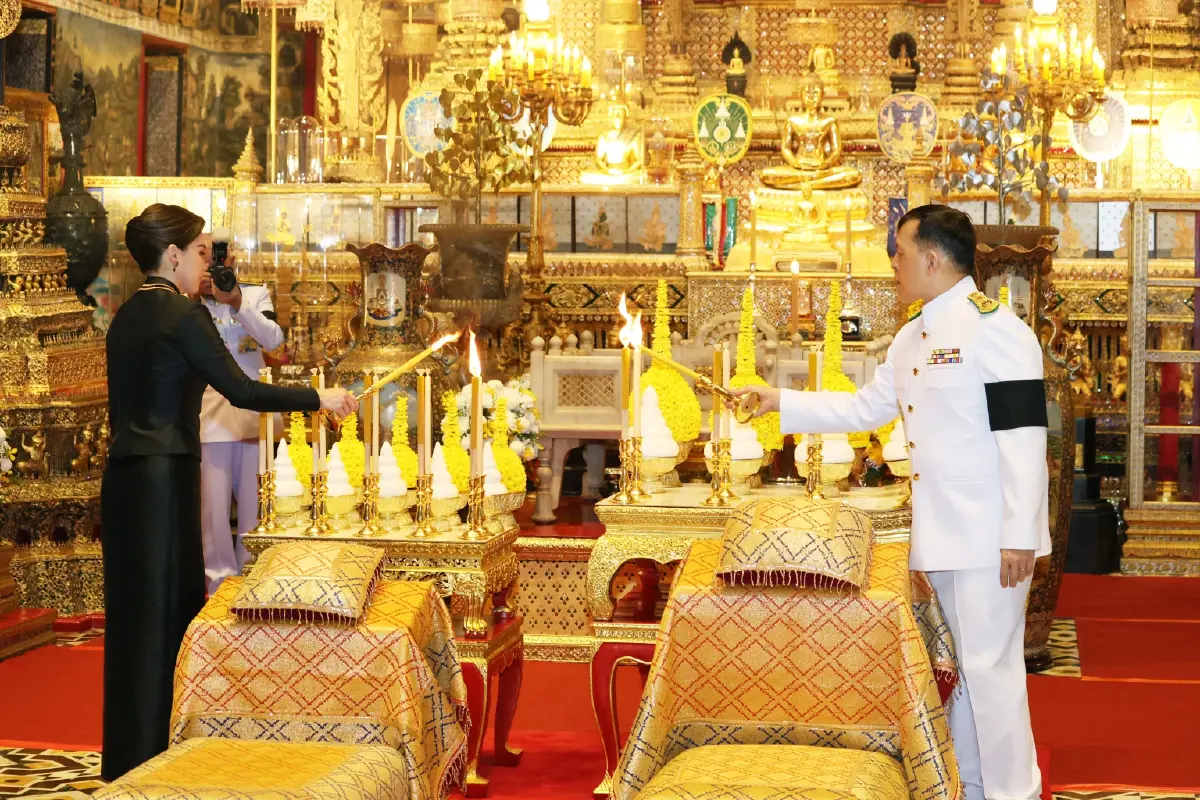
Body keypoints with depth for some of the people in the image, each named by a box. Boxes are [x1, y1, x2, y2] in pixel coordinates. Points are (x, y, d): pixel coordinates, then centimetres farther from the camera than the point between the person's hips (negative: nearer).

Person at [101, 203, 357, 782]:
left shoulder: (128, 315, 14)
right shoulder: (182, 314, -11)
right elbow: (242, 391, -13)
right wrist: (319, 398, -4)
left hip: (124, 475, 8)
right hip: (164, 479, -8)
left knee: (134, 613, 12)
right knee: (164, 613, -3)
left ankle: (127, 759, 18)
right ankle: (156, 755, 0)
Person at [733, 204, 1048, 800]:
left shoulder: (993, 327, -14)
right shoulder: (912, 338, 14)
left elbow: (1024, 438, -18)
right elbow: (865, 409, 26)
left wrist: (1019, 538, -21)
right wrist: (780, 403, 21)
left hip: (988, 533, -9)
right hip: (940, 531, 9)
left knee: (990, 665, -6)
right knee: (967, 663, 15)